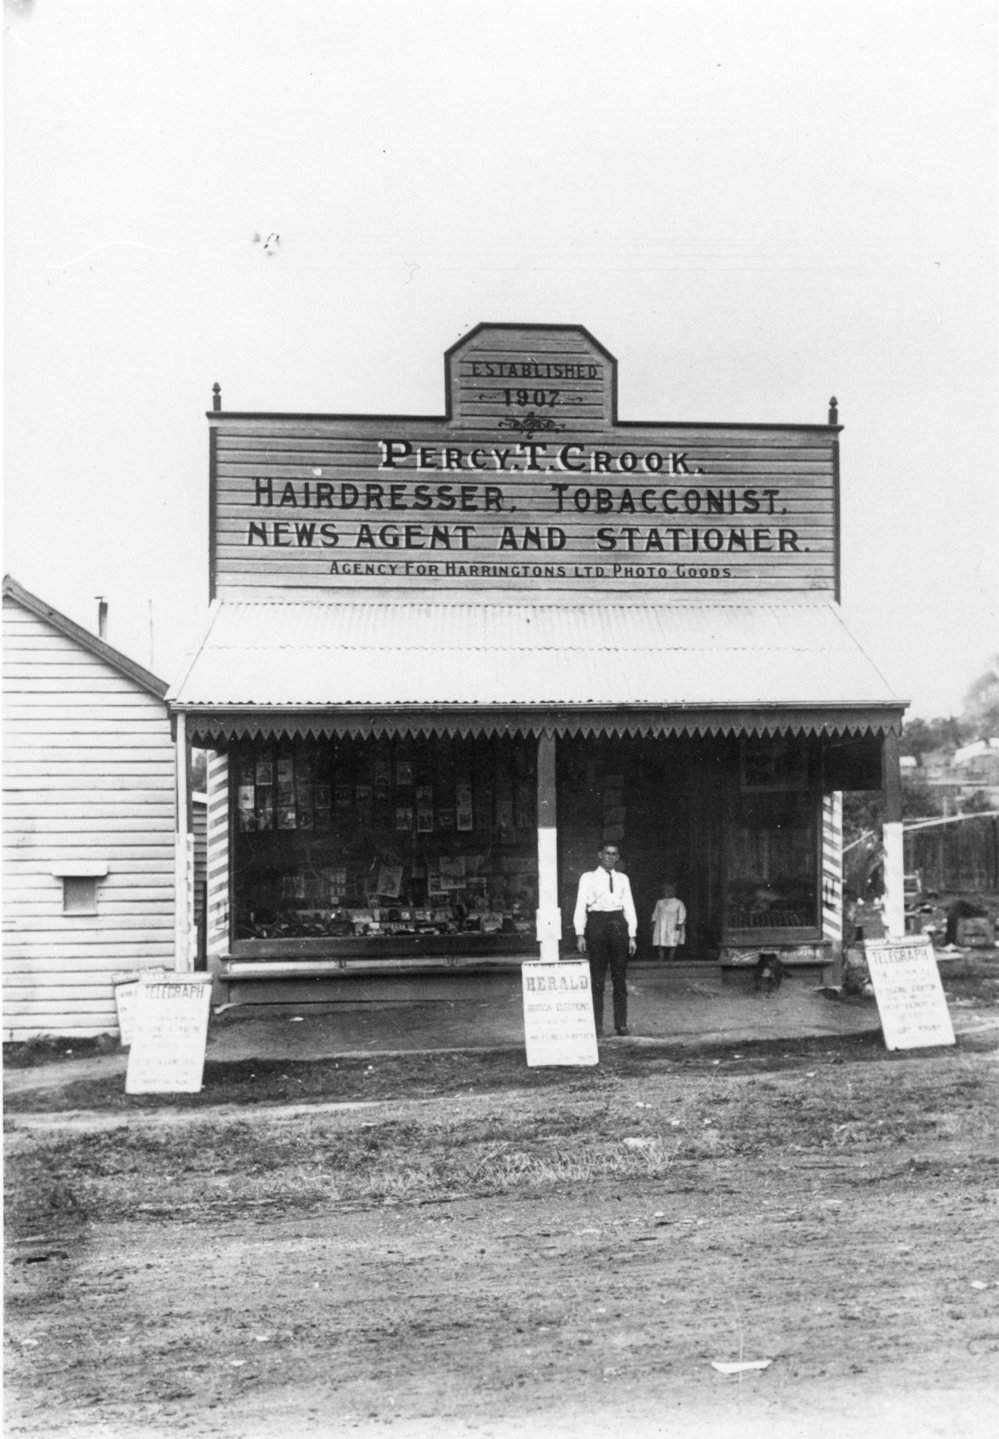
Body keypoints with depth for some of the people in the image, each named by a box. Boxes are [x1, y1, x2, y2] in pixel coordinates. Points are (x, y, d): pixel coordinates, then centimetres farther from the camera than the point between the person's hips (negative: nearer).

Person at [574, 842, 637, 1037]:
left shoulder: (622, 879, 15)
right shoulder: (588, 878, 7)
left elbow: (629, 907, 13)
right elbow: (581, 906, 3)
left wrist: (632, 936, 5)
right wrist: (580, 934, -5)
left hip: (618, 925, 3)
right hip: (597, 924, -3)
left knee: (620, 977, 2)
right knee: (596, 978, -4)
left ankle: (621, 1024, 6)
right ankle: (596, 1024, 0)